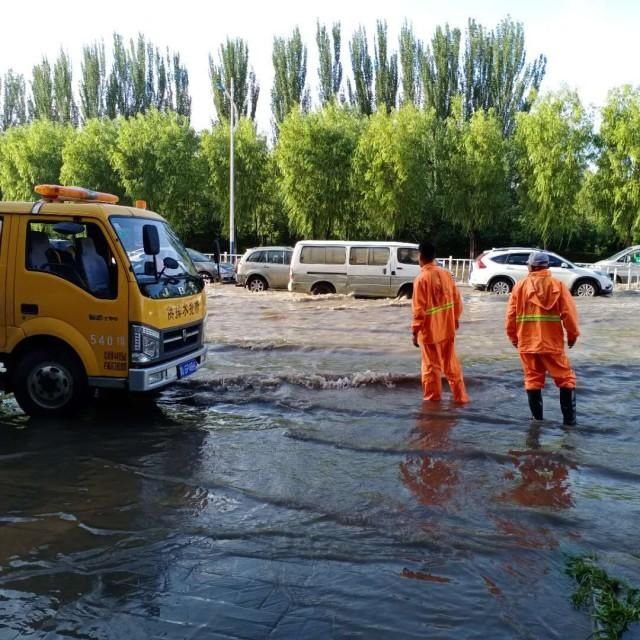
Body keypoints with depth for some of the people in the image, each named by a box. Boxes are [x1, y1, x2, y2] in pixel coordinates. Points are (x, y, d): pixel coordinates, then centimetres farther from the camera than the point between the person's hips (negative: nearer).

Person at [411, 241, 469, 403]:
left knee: (431, 366, 6)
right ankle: (460, 396, 20)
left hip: (430, 331, -5)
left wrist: (415, 331, -9)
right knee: (451, 364, 15)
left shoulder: (421, 278, -15)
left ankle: (432, 399, 15)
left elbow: (419, 309, -16)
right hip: (447, 329, 5)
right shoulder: (446, 274, 1)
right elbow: (457, 300, 7)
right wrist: (455, 320, 20)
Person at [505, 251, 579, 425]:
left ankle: (537, 417, 14)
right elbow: (569, 313, -5)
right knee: (565, 378, 11)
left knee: (533, 379, 11)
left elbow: (511, 315, -1)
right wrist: (572, 335, 8)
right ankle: (569, 417, 9)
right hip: (552, 342, -1)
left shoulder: (520, 286, -1)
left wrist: (513, 337, 12)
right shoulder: (558, 285, -2)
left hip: (527, 342, 1)